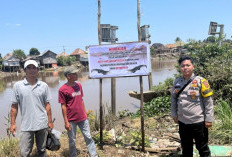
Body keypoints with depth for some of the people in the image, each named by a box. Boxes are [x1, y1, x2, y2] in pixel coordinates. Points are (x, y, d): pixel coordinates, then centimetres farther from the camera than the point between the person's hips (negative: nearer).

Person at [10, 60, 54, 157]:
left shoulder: (44, 86, 1)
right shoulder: (18, 86, -2)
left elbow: (47, 105, 5)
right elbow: (14, 106, 1)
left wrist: (50, 121, 4)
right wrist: (12, 123, -1)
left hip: (42, 124, 2)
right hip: (26, 126, -1)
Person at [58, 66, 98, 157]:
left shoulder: (79, 86, 6)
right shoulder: (62, 89, -12)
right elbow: (63, 106, -10)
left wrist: (85, 114, 14)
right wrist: (66, 122, -10)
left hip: (82, 118, 5)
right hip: (71, 120, -5)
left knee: (88, 137, 9)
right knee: (72, 141, 10)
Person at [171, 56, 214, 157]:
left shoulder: (200, 81, -9)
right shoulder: (177, 82, 3)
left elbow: (208, 101, -8)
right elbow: (173, 99, 13)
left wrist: (209, 119, -10)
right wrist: (174, 115, 11)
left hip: (198, 122, -4)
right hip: (182, 122, 4)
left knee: (202, 148, 12)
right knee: (186, 148, 20)